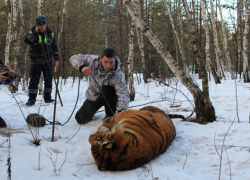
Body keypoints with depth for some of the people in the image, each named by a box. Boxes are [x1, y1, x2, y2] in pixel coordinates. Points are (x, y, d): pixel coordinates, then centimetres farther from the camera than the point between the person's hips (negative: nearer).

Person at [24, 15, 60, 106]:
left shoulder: (50, 33, 7)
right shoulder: (32, 32, 1)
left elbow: (55, 47, 13)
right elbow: (27, 41, -18)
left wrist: (56, 59, 9)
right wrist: (35, 33, -21)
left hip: (48, 61, 2)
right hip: (36, 61, -2)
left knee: (48, 80, 6)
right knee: (34, 80, -2)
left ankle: (47, 97, 17)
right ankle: (32, 99, 3)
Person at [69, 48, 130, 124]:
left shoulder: (117, 74, -33)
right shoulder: (94, 60, -25)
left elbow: (123, 92, -43)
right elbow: (74, 58, -16)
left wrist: (121, 111, -60)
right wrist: (82, 66, -39)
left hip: (108, 97, -2)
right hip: (93, 96, 2)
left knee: (108, 89, -36)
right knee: (81, 119, -8)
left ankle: (110, 115, -13)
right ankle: (90, 110, 28)